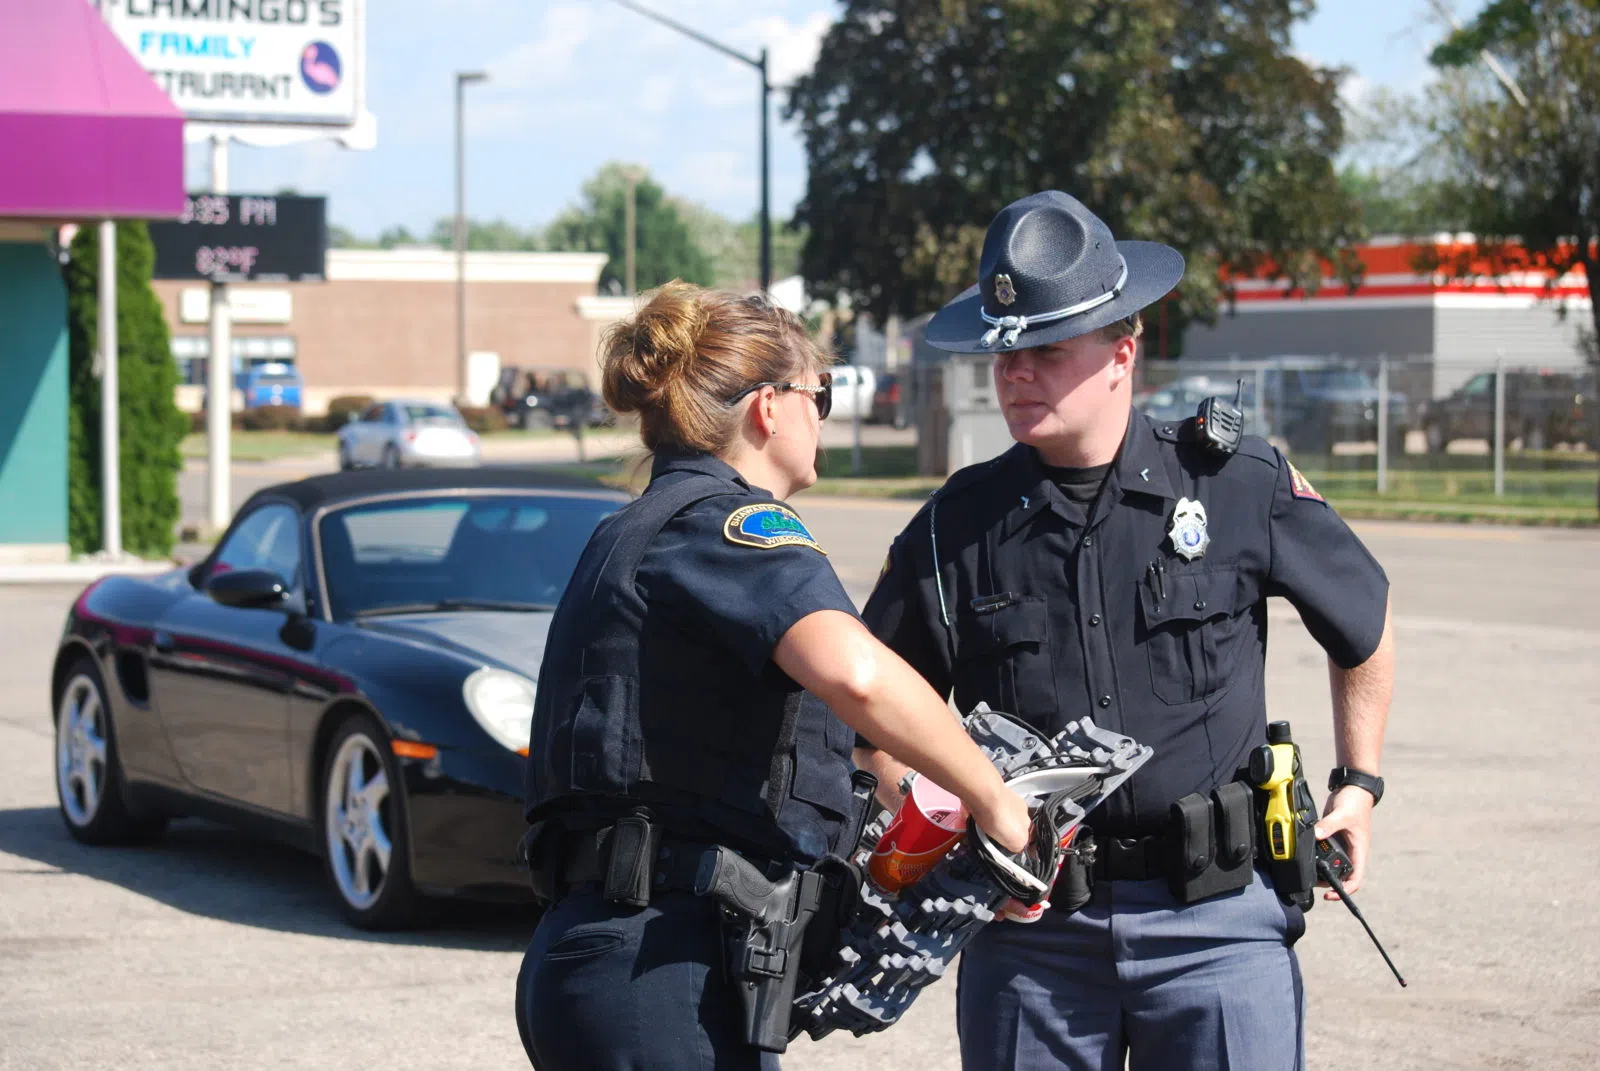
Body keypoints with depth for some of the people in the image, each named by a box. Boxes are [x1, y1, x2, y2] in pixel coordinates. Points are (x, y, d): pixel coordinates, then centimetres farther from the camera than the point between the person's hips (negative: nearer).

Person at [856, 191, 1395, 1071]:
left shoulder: (1242, 487, -1)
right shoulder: (957, 526, 2)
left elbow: (1362, 618, 17)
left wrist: (1360, 781, 14)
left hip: (1215, 917, -1)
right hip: (1027, 925, 2)